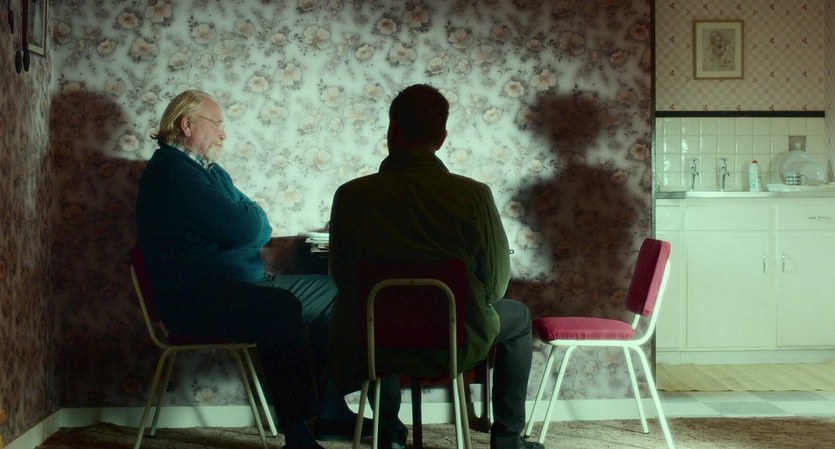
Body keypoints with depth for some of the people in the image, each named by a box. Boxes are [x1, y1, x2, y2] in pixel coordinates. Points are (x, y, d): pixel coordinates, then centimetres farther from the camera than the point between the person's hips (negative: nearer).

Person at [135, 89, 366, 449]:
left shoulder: (208, 169, 20)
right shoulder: (172, 170, -13)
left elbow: (259, 226, 17)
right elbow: (245, 230, -20)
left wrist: (248, 219, -5)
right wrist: (250, 217, 3)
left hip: (243, 284, 11)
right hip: (196, 301, -11)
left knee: (331, 292, 10)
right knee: (281, 309, -35)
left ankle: (331, 413, 8)